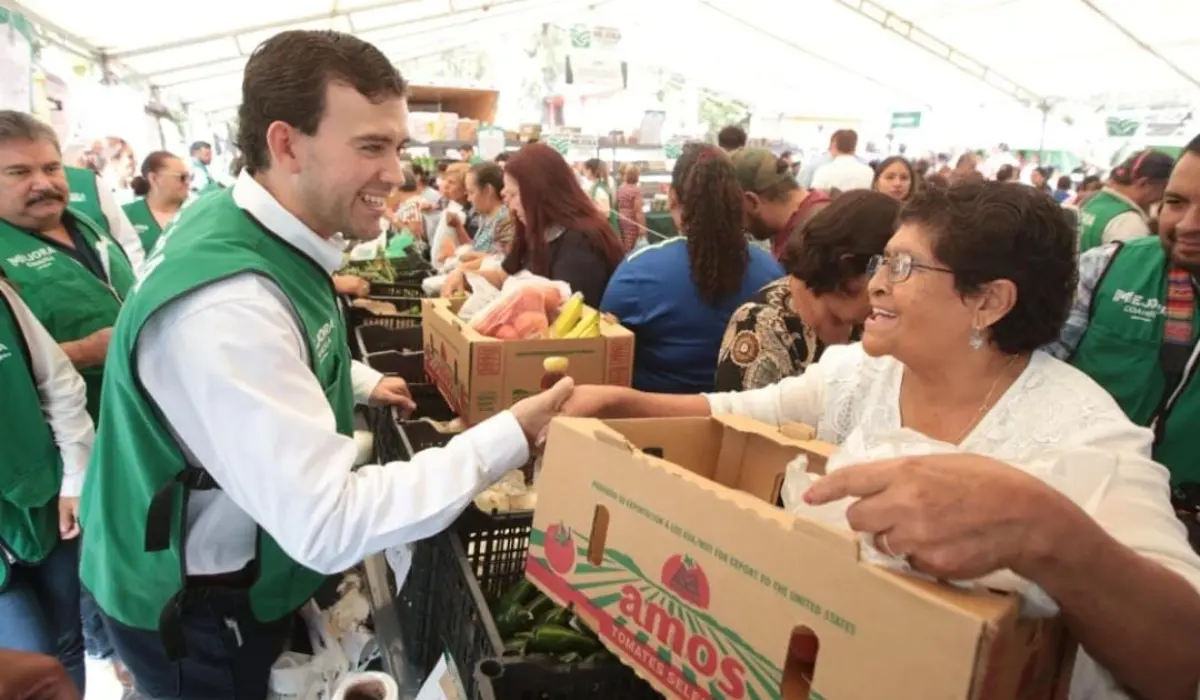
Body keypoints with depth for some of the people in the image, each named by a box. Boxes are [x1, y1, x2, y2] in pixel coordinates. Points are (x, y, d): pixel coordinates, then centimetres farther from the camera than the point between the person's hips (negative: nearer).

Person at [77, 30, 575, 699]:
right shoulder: (225, 302, -36)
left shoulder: (252, 228, -5)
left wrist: (359, 382, 8)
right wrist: (513, 435, -35)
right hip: (193, 611, -8)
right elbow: (326, 525, -38)